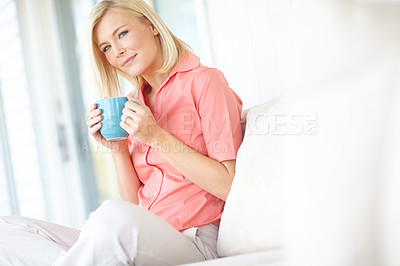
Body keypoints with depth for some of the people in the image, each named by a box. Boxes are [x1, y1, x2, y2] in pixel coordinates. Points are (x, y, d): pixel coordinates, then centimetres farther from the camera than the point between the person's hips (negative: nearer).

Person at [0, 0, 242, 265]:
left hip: (194, 242, -5)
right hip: (145, 240, 5)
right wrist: (118, 149, 0)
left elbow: (231, 186, -10)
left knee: (114, 215, -36)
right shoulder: (134, 103, 16)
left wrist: (157, 137, -13)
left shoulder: (203, 81, -1)